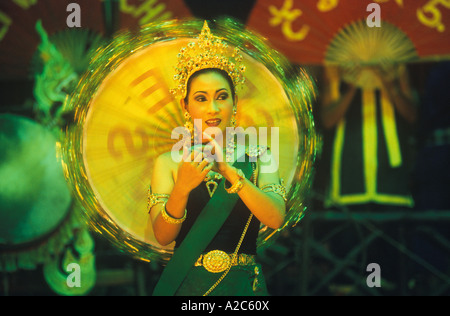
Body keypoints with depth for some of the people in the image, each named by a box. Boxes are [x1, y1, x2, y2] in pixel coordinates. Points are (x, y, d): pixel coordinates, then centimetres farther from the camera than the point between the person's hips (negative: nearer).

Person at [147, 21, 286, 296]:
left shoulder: (257, 158, 0)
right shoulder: (169, 163, 0)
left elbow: (276, 218, -14)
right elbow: (163, 236, -10)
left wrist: (229, 171, -25)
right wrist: (182, 188, -27)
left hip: (243, 284, 0)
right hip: (186, 285, 0)